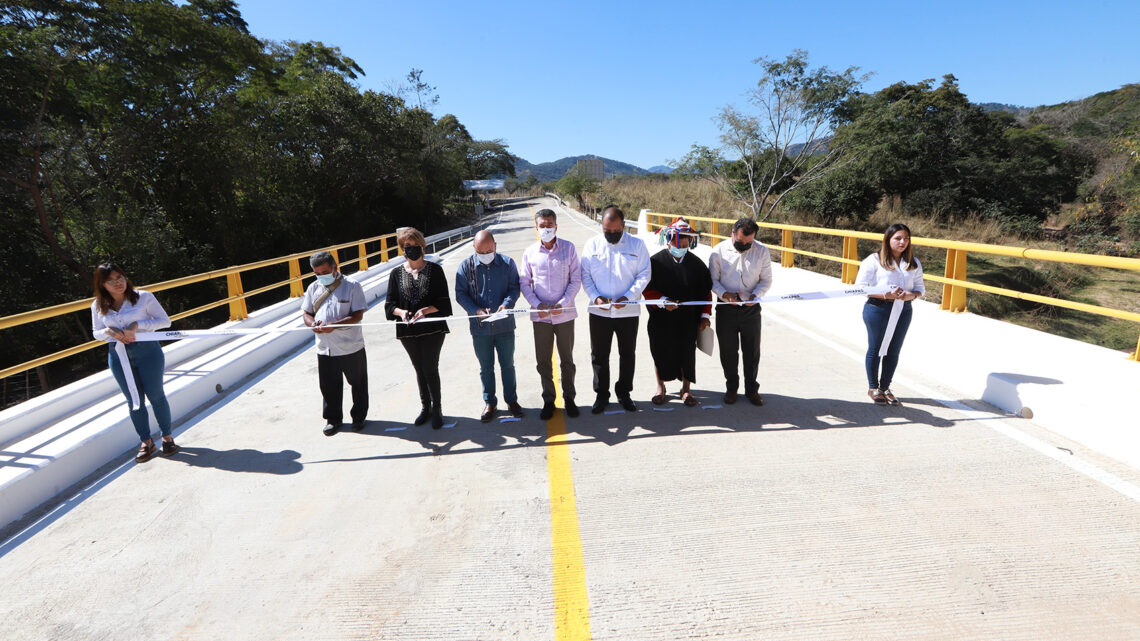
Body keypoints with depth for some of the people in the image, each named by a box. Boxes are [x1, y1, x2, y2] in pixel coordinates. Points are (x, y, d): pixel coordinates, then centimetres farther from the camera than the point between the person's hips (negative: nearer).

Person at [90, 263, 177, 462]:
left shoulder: (143, 297, -6)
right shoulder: (98, 306, 4)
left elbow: (165, 320, -5)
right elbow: (96, 332, 13)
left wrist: (137, 325, -18)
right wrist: (109, 331, -10)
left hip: (147, 351, -3)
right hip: (118, 355, 3)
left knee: (155, 395, 3)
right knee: (133, 400, 8)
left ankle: (167, 437, 19)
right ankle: (146, 441, 21)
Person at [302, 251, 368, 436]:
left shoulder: (352, 286, -8)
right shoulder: (313, 288, 8)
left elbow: (358, 315, -14)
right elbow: (306, 313, 12)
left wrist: (334, 325, -26)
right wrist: (313, 324, -12)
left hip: (351, 347, -4)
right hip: (325, 349, 4)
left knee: (358, 384, 10)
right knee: (329, 386, 12)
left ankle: (358, 417, 28)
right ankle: (332, 419, 29)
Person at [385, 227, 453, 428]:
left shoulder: (435, 270, -1)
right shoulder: (396, 274, 5)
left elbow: (443, 301, -4)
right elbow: (390, 304, 5)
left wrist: (426, 310, -21)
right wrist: (401, 312, -16)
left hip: (433, 328, -3)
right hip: (408, 330, 3)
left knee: (430, 368, -3)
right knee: (419, 369, 14)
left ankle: (436, 409, 13)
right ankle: (425, 407, 29)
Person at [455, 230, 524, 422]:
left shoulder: (507, 263, -2)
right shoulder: (466, 266, -3)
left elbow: (514, 288, 0)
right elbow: (460, 294, -2)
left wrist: (507, 304, -20)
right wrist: (476, 311, -17)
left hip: (505, 325, 0)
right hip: (480, 327, 0)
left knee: (507, 365, 12)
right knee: (486, 367, 12)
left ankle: (511, 400, 27)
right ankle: (489, 403, 27)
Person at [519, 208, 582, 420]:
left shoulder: (568, 248, -3)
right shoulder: (530, 252, 1)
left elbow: (576, 280, -3)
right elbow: (524, 283, 4)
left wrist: (562, 303, -14)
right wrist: (537, 305, -11)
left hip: (565, 314, -1)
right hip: (540, 315, 1)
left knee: (567, 359, 11)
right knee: (543, 361, 9)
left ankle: (569, 398, 27)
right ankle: (548, 400, 23)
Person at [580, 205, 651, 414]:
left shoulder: (637, 244, -1)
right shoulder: (592, 245, 2)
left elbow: (643, 275, -3)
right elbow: (585, 276, 3)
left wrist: (628, 297, -16)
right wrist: (595, 297, -13)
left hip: (628, 311, 0)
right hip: (599, 311, 1)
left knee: (627, 354, 11)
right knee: (599, 355, 8)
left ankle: (624, 393, 28)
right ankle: (601, 395, 24)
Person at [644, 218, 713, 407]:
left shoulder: (696, 263, 4)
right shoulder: (656, 261, -4)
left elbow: (705, 292, 9)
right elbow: (647, 289, -4)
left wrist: (705, 315, 2)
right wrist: (662, 301, -19)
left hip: (688, 320, 2)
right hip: (661, 320, -1)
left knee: (687, 353, 8)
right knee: (660, 352, 10)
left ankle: (686, 389, 26)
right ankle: (660, 387, 31)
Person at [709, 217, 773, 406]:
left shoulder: (761, 251, -2)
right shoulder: (719, 251, -5)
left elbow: (766, 281, 4)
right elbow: (713, 279, 0)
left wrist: (755, 295, -16)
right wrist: (724, 294, -18)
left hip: (751, 310, 1)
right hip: (726, 310, 0)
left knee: (752, 351, 9)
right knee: (728, 351, 9)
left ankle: (751, 389, 25)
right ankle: (731, 387, 28)